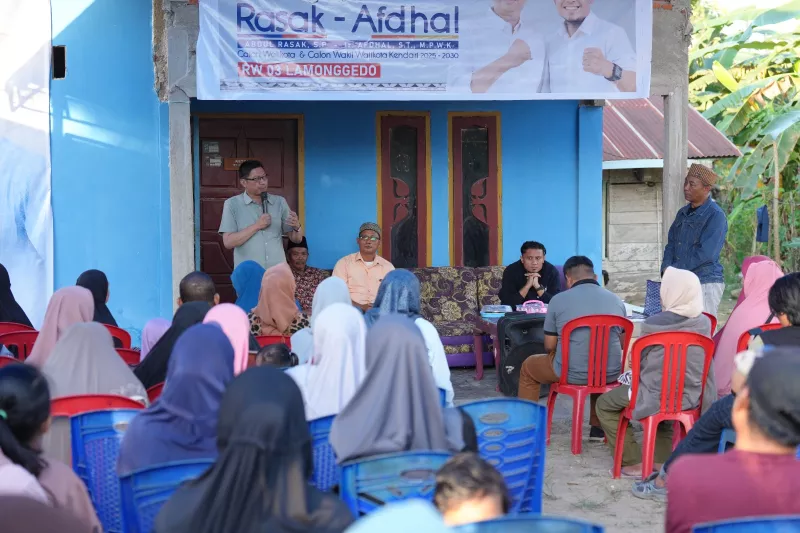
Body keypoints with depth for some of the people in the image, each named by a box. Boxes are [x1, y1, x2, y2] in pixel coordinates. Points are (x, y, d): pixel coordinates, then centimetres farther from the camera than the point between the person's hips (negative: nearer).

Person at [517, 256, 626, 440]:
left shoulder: (558, 300, -7)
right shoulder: (616, 300, 4)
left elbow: (549, 346, 0)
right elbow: (621, 344, 14)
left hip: (571, 373, -3)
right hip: (610, 375, 4)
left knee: (528, 366, 26)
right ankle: (598, 427, 43)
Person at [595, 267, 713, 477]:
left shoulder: (652, 323, -16)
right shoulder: (704, 322, -3)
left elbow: (639, 362, -4)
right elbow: (704, 363, 9)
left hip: (655, 398, -5)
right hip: (690, 397, 5)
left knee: (604, 404, 19)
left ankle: (633, 462, 15)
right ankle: (661, 458, 31)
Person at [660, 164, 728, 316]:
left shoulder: (715, 215, -9)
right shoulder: (683, 213, 16)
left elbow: (706, 253, -17)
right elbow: (671, 244, 17)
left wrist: (675, 269, -14)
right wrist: (666, 268, -2)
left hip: (706, 282, -7)